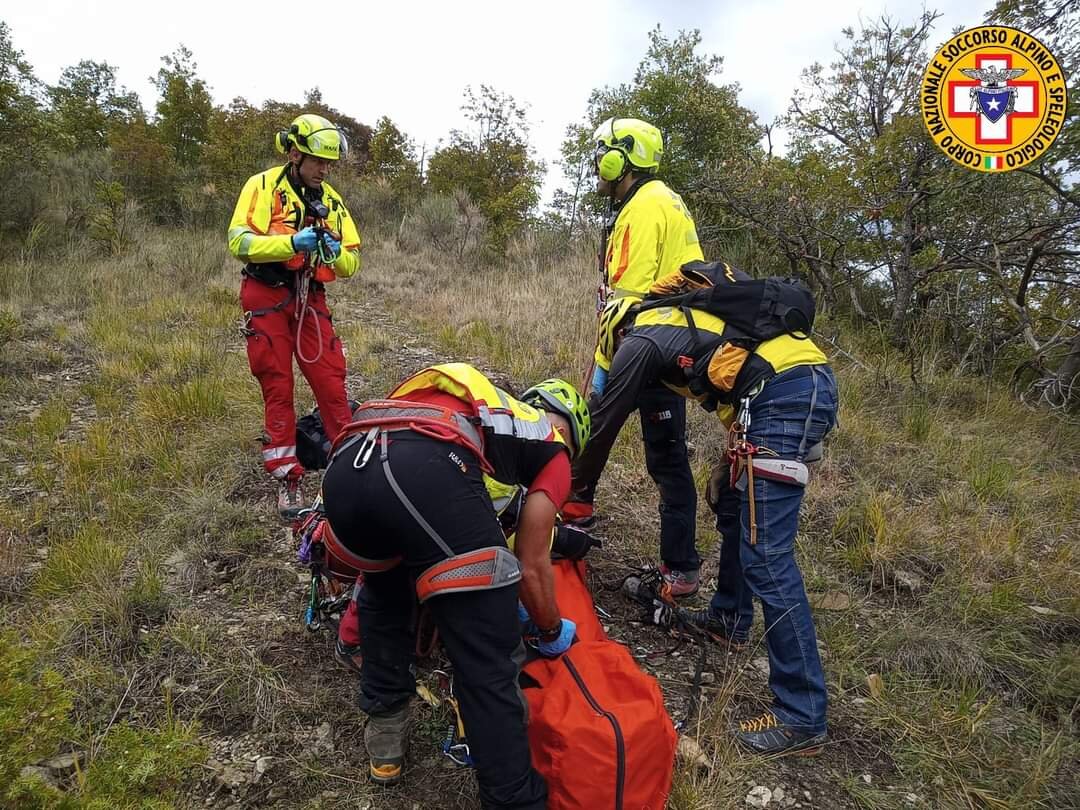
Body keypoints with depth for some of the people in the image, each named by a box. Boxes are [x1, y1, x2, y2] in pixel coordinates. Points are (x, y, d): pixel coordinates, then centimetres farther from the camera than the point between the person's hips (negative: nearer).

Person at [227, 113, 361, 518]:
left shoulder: (330, 199, 10)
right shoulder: (263, 185, -3)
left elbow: (352, 261, 7)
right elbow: (239, 241, -15)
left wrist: (336, 252, -16)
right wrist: (291, 242, -27)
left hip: (310, 300, 3)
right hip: (267, 298, -3)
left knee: (332, 382, -5)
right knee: (278, 389, 1)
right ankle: (288, 479, 9)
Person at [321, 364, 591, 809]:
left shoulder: (489, 407, 43)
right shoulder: (551, 447, 26)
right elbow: (531, 566, 23)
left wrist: (499, 599, 61)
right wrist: (552, 632, 43)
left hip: (344, 470, 8)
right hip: (426, 473, -7)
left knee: (383, 593, 36)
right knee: (487, 662, 6)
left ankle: (384, 735, 43)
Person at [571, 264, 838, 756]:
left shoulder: (638, 341, 7)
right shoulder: (681, 318, 30)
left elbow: (604, 424, 13)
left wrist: (574, 488, 26)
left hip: (783, 396, -9)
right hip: (817, 382, 10)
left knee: (765, 557, -7)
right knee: (732, 504, 23)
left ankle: (801, 718, -1)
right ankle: (729, 619, 40)